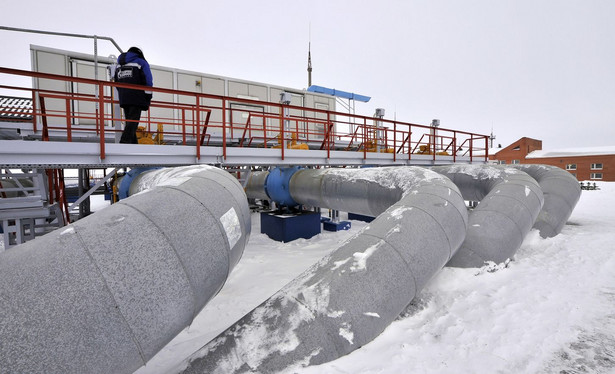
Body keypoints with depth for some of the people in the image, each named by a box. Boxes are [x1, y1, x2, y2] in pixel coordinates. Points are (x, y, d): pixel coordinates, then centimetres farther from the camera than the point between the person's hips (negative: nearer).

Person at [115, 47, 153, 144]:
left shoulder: (119, 64, 24)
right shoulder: (141, 62, 4)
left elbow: (117, 84, 24)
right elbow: (148, 81, -5)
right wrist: (148, 97, -3)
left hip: (124, 99, 6)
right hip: (137, 98, -6)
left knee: (129, 121, 10)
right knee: (133, 121, -11)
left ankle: (133, 143, 8)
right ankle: (125, 141, -22)